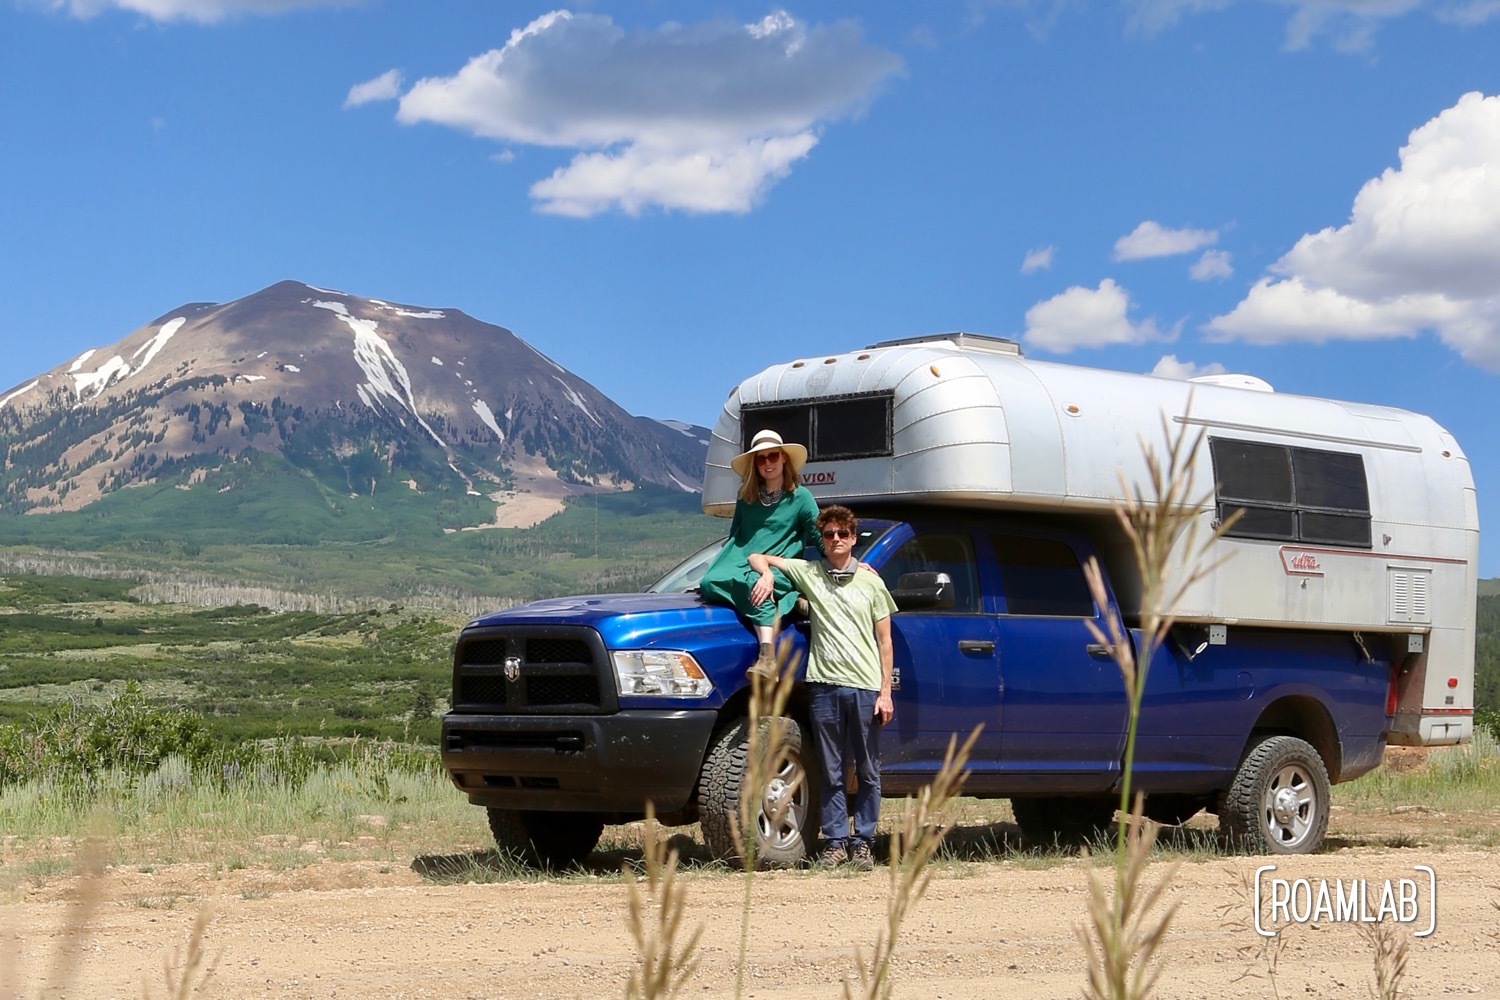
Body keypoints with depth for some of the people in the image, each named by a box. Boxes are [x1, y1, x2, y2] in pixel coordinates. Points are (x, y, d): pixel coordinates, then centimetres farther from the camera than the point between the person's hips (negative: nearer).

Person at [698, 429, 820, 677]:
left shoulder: (800, 497, 9)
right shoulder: (746, 498, 21)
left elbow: (821, 538, 7)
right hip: (740, 566, 4)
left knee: (755, 584, -41)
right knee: (710, 582, -32)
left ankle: (767, 658, -54)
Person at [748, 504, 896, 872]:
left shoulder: (871, 582, 10)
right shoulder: (807, 573, 9)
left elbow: (884, 641, 8)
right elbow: (757, 557, 14)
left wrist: (885, 691, 0)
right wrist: (766, 575, -10)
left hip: (866, 687, 0)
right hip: (824, 685, 0)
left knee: (867, 772, 3)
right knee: (831, 772, 3)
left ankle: (863, 842, 9)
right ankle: (836, 842, 9)